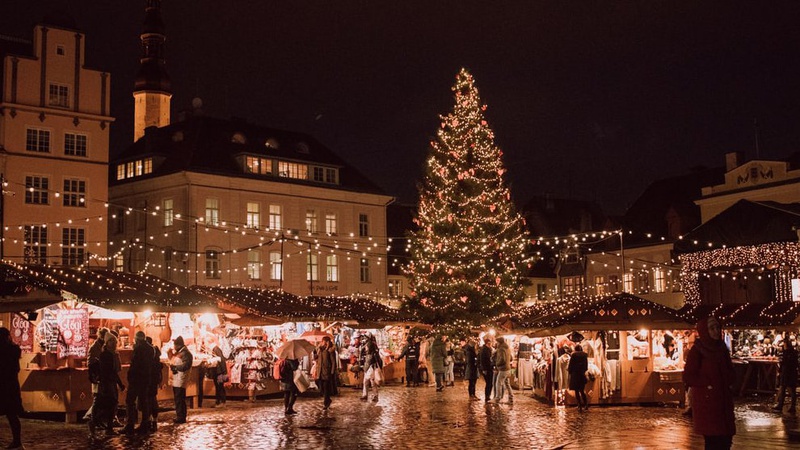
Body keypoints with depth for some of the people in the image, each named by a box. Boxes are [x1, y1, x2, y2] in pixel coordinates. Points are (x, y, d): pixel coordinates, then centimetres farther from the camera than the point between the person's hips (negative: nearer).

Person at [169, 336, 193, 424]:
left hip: (181, 381, -10)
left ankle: (181, 418, -6)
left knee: (179, 400, -9)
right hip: (175, 380, 10)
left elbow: (186, 365, -21)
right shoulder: (177, 353, 19)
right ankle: (179, 417, 20)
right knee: (177, 400, 14)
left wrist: (175, 367, -14)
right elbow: (173, 363, 29)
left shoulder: (185, 353, -12)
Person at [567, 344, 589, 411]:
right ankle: (586, 404, 6)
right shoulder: (585, 355, 4)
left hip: (575, 374, -4)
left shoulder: (573, 355, -8)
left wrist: (569, 371, 13)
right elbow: (586, 365, 9)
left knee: (576, 391, 3)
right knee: (582, 390, 16)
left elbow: (570, 365, -5)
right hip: (582, 374, 4)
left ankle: (580, 406, -2)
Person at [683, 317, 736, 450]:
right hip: (706, 401, -6)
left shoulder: (722, 348, 8)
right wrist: (707, 385, -13)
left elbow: (729, 371, 22)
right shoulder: (697, 351, -10)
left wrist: (728, 383, 4)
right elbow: (688, 378, -11)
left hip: (723, 400, 6)